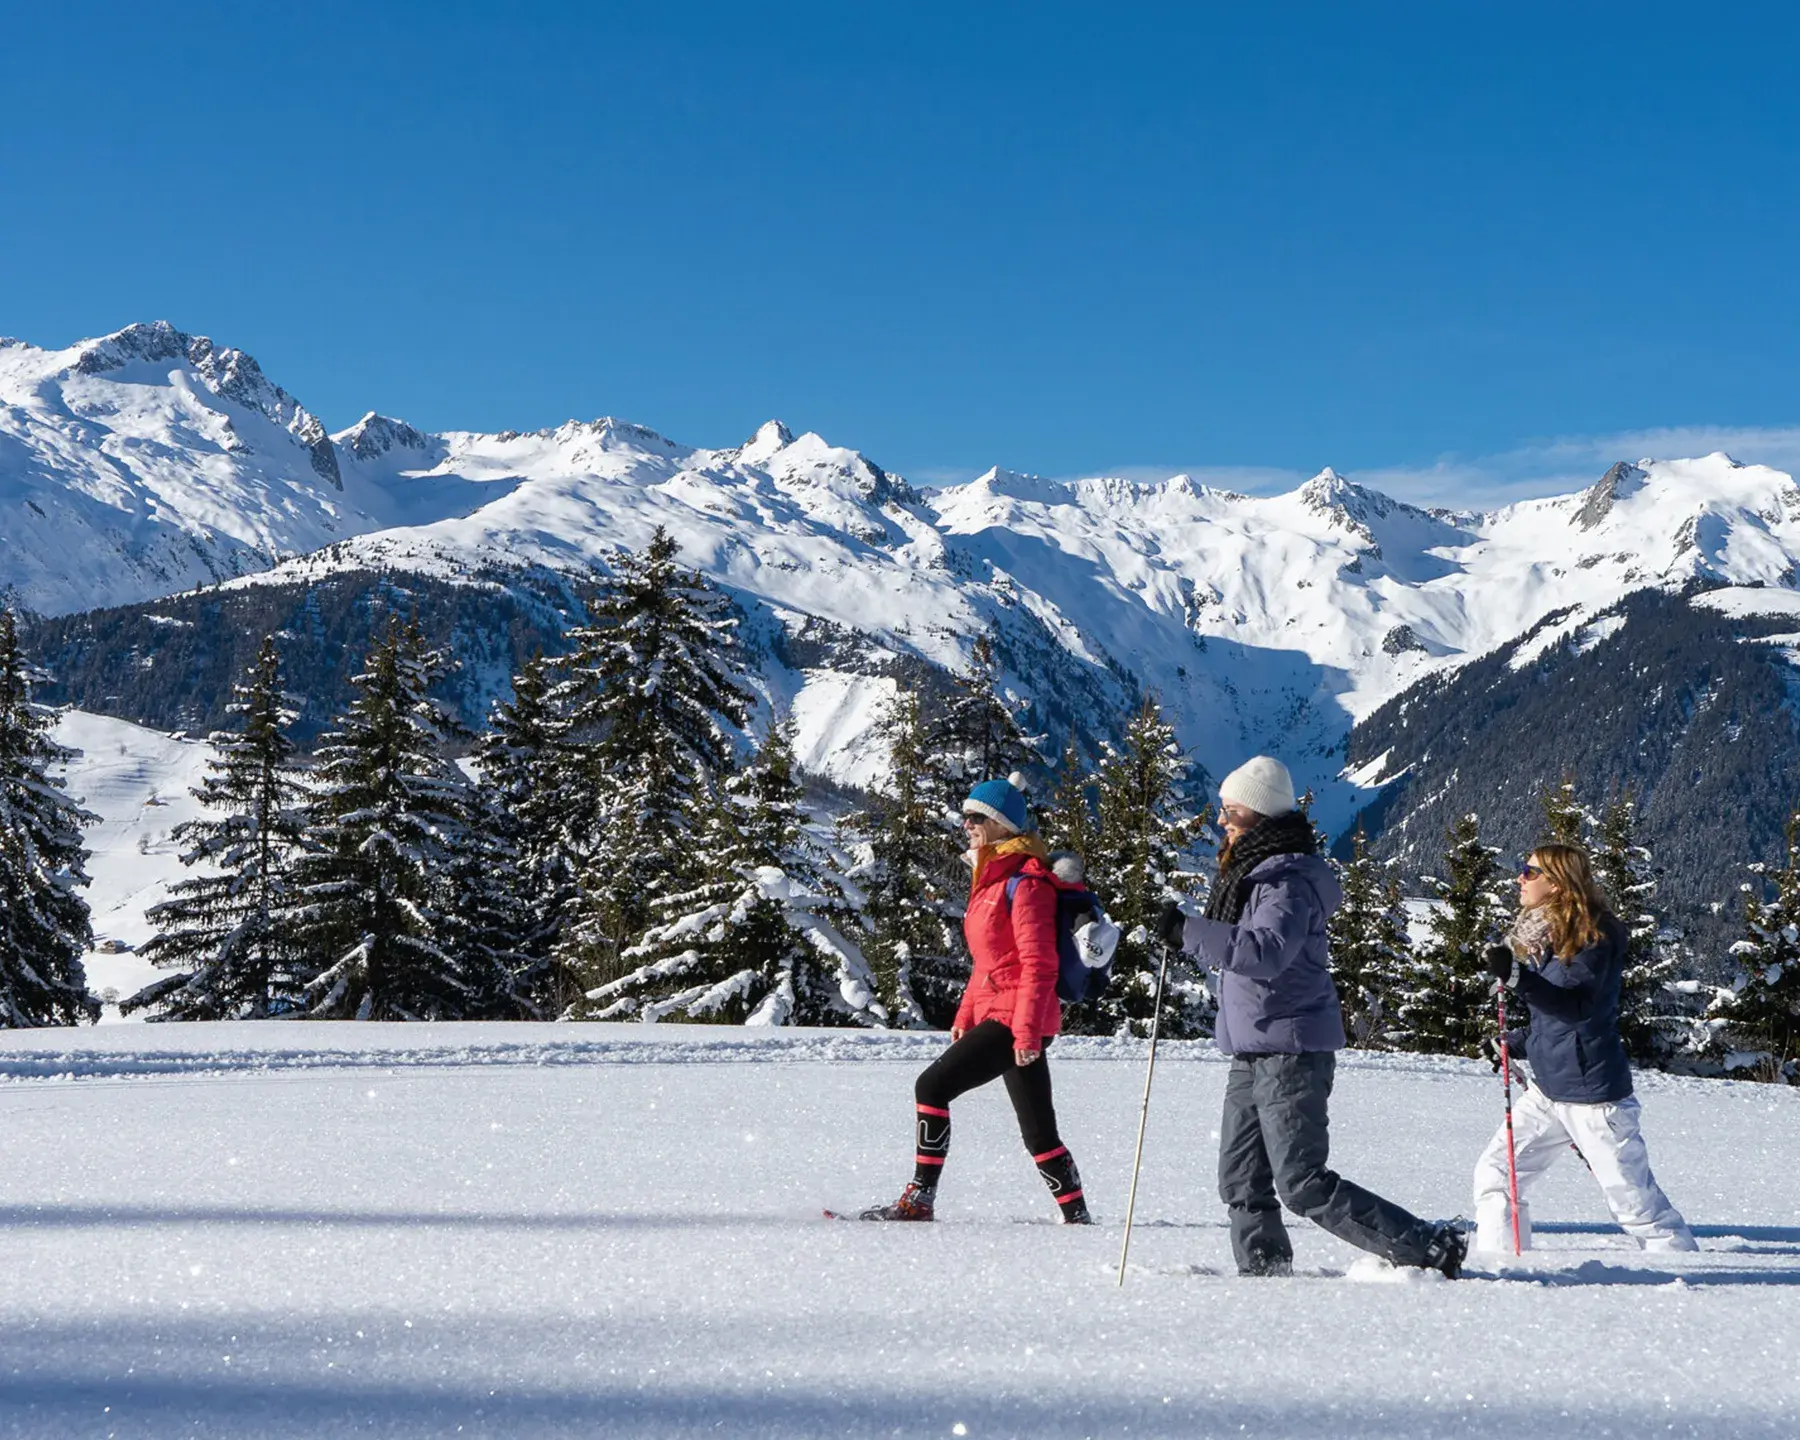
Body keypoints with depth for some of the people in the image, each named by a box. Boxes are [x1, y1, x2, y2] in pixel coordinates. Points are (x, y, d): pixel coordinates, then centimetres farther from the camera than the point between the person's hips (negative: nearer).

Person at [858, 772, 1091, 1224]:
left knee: (933, 1087, -11)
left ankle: (919, 1199, -7)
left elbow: (1038, 966, -18)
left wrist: (1026, 1030, -22)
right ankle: (1077, 1216, 13)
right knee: (1038, 1131, 10)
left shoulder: (1024, 883, -12)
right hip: (998, 1015, 10)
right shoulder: (991, 878, 18)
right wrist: (965, 1017, 19)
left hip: (1015, 1017, -10)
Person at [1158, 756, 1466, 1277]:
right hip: (1254, 1053, 10)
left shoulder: (1288, 881, -18)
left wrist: (1189, 931, -33)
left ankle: (1431, 1249, -5)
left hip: (1290, 1052, -10)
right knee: (1241, 1182, 10)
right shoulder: (1251, 871, 14)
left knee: (1304, 1184, -10)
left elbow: (1267, 952, -35)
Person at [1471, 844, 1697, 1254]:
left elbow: (1577, 1007, -27)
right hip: (1548, 1091, 9)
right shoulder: (1541, 934, 10)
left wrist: (1517, 977, -38)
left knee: (1635, 1201, -2)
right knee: (1494, 1174, 3)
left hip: (1593, 1094, -9)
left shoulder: (1595, 934, -14)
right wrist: (1518, 1043, 12)